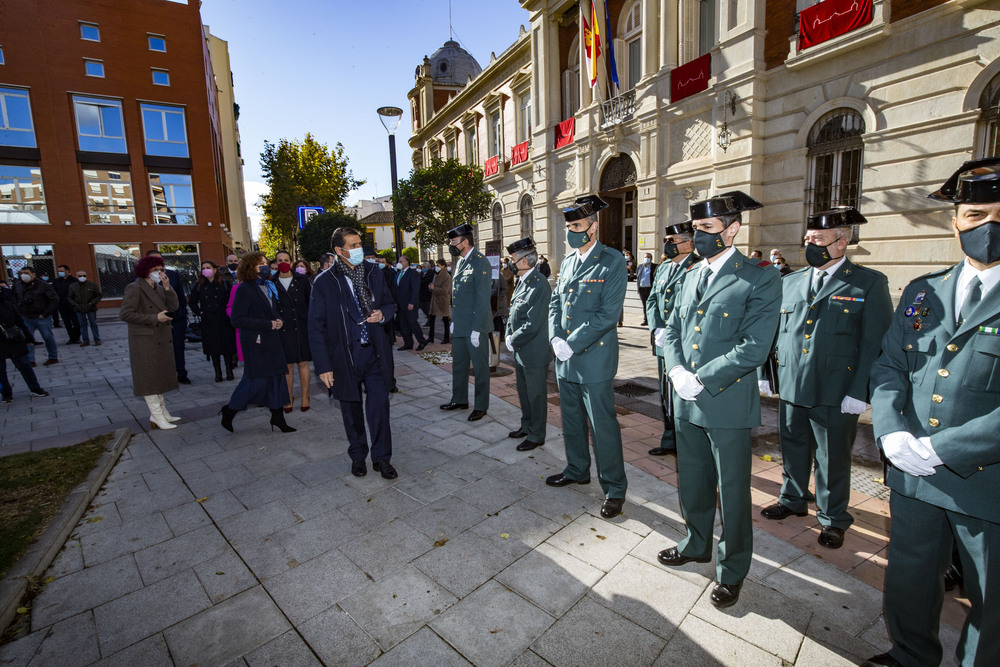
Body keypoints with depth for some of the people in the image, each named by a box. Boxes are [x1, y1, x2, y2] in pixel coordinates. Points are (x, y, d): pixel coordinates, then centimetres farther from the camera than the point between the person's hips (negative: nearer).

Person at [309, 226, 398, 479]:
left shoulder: (375, 274, 4)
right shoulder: (324, 282, -7)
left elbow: (389, 303, 17)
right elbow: (316, 327, -6)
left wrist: (383, 314, -9)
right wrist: (323, 365, -9)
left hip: (374, 352, 2)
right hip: (344, 356, -1)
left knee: (379, 405, -1)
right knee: (351, 409, 13)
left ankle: (381, 457, 16)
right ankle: (358, 455, 33)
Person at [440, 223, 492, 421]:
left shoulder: (480, 262, -15)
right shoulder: (460, 261, 12)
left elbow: (483, 298, -19)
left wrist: (476, 329, -20)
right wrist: (453, 321, 15)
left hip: (475, 326, -9)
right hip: (459, 326, 9)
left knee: (480, 367, 5)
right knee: (458, 364, 19)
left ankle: (481, 406, 19)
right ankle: (459, 400, 35)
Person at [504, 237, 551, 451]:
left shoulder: (540, 286, -22)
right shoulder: (522, 282, 8)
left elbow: (532, 325, -25)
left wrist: (513, 342, -14)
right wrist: (508, 335, 5)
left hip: (534, 353, -9)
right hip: (520, 352, 9)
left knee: (535, 395, 6)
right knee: (523, 391, 22)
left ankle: (536, 436, 22)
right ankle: (527, 426, 40)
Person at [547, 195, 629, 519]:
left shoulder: (613, 262, -9)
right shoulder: (568, 261, 12)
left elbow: (608, 313, -17)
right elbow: (555, 303, 13)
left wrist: (572, 344, -18)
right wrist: (555, 338, -3)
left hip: (594, 358, -7)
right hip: (565, 359, 7)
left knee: (602, 425, 2)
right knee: (571, 420, 19)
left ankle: (614, 488, 20)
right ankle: (577, 470, 39)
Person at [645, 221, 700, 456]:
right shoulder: (663, 268, 14)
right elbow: (651, 301, 13)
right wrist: (657, 329, -2)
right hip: (663, 344, 7)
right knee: (666, 395, 15)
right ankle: (670, 441, 30)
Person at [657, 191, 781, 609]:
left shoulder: (760, 281, -10)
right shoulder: (692, 275, 9)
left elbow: (753, 348, -18)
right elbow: (671, 330, 9)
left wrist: (702, 381, -19)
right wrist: (677, 370, -8)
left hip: (728, 406, -6)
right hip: (686, 403, 6)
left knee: (732, 493, 11)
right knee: (692, 483, 21)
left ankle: (732, 571, 33)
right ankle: (697, 545, 45)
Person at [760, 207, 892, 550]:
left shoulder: (870, 283, -4)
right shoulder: (791, 282, 9)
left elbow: (875, 343, -8)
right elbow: (778, 332, 13)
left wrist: (859, 392, -14)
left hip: (835, 393, -4)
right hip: (791, 388, 4)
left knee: (832, 459, 11)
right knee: (793, 450, 18)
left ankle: (832, 518, 31)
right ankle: (793, 499, 39)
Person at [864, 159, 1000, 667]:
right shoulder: (921, 292, 5)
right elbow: (887, 367, 4)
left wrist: (940, 449, -21)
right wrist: (891, 432, -11)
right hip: (912, 476, 4)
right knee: (909, 578, 21)